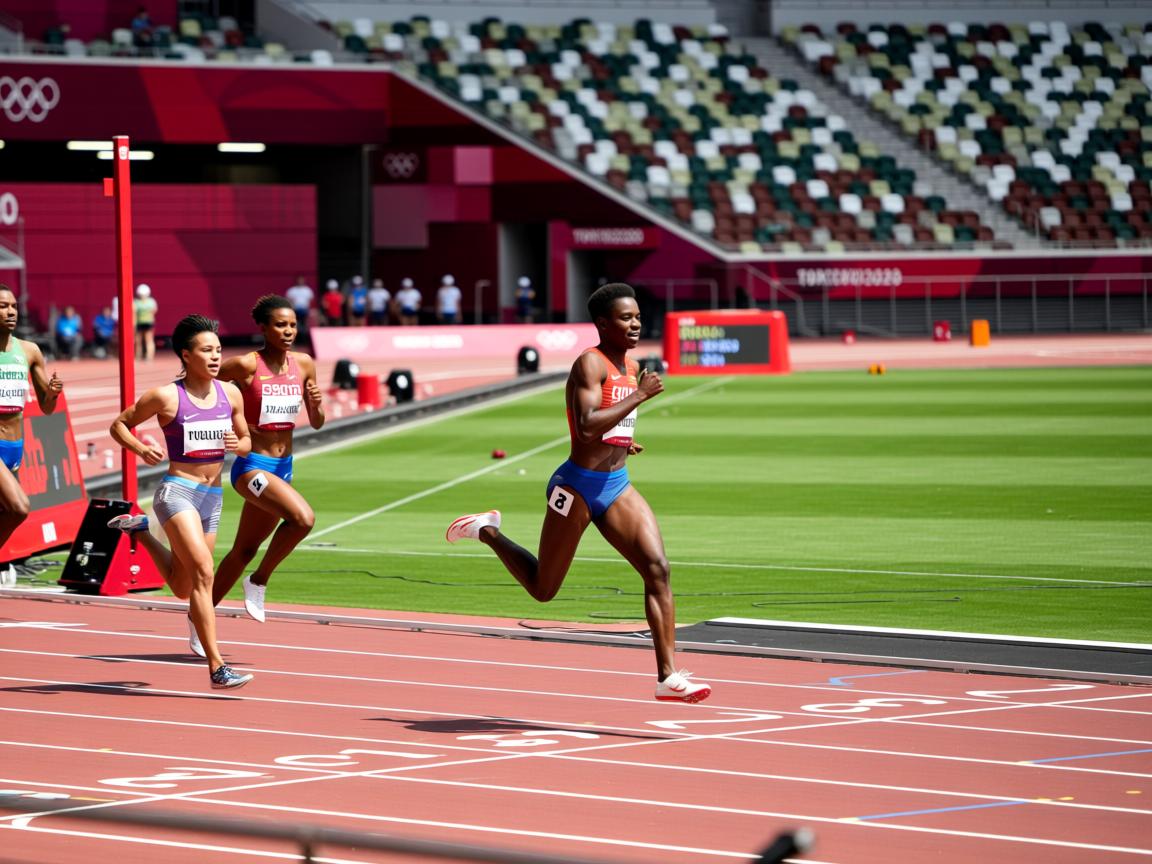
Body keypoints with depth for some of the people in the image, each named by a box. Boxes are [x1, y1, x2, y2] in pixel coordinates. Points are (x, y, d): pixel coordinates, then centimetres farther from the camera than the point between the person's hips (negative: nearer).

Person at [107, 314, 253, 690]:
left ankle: (140, 529, 42)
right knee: (202, 573, -21)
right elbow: (119, 425, 2)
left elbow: (247, 443, 16)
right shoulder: (166, 397, -8)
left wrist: (238, 444, -7)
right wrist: (141, 449, -17)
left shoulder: (230, 394, 6)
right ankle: (217, 668, -22)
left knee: (183, 587, 16)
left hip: (212, 498, 6)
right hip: (177, 491, -6)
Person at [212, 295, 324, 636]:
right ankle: (258, 582, -9)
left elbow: (316, 423, 12)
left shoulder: (304, 365, 5)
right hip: (251, 466, -7)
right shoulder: (246, 365, -12)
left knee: (244, 550, 14)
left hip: (283, 467, 7)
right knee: (303, 518, -29)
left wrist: (316, 406, -10)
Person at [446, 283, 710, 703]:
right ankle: (487, 531, 35)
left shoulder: (631, 366, 10)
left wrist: (622, 439, 12)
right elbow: (586, 428, -30)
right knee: (543, 589, 9)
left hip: (617, 486, 7)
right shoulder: (590, 364, -16)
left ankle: (668, 677, -16)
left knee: (658, 569, -13)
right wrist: (640, 396, -27)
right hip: (578, 487, -7)